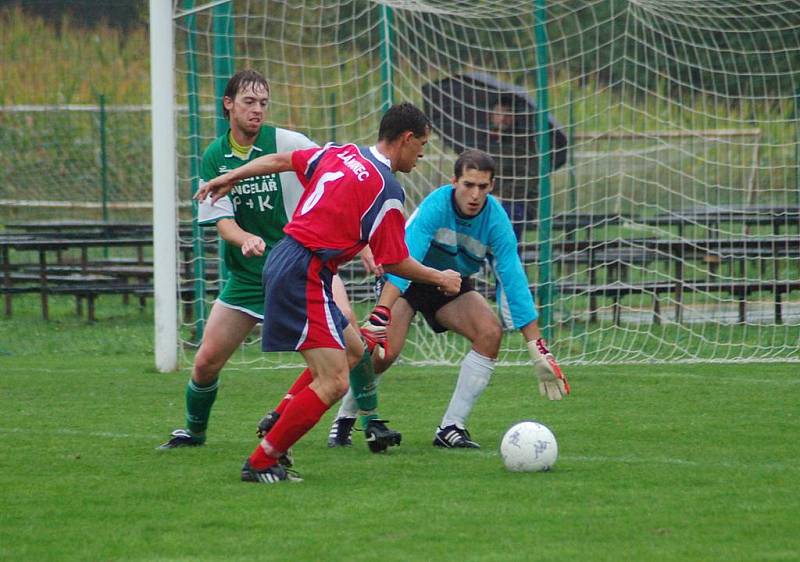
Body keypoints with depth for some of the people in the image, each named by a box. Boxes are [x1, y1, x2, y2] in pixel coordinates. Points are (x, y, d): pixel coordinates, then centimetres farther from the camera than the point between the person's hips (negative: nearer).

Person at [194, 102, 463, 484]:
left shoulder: (341, 153, 11)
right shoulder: (386, 190, -12)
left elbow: (281, 160, 22)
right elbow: (393, 262, -6)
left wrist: (231, 177, 36)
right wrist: (440, 279, 10)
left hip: (283, 262, 10)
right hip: (304, 276, -10)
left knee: (353, 351, 21)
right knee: (333, 383, -13)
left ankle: (276, 423, 20)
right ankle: (260, 463, -7)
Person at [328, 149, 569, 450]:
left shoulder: (495, 220, -22)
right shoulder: (436, 206, -31)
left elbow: (514, 281, -23)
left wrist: (538, 349, -28)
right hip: (408, 279, -3)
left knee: (490, 332, -21)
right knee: (384, 350, -22)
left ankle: (451, 428, -12)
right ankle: (343, 419, 5)